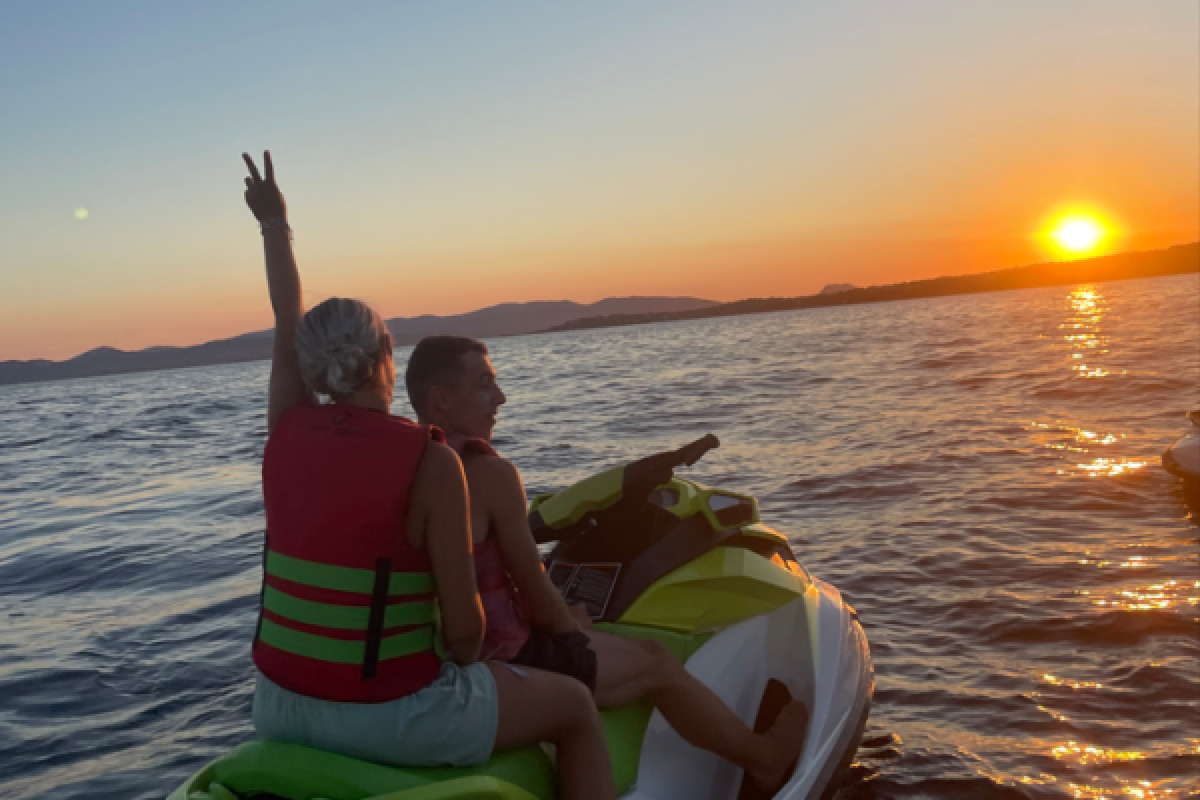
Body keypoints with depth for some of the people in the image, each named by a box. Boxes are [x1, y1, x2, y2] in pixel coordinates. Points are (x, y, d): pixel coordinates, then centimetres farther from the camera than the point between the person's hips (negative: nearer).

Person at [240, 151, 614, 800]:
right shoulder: (431, 460, -17)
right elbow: (463, 626, -16)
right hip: (391, 717, -5)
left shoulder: (285, 430, -2)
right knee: (576, 706, 15)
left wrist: (275, 223, 26)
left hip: (280, 708, 6)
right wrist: (463, 666, 6)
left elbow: (286, 327, 16)